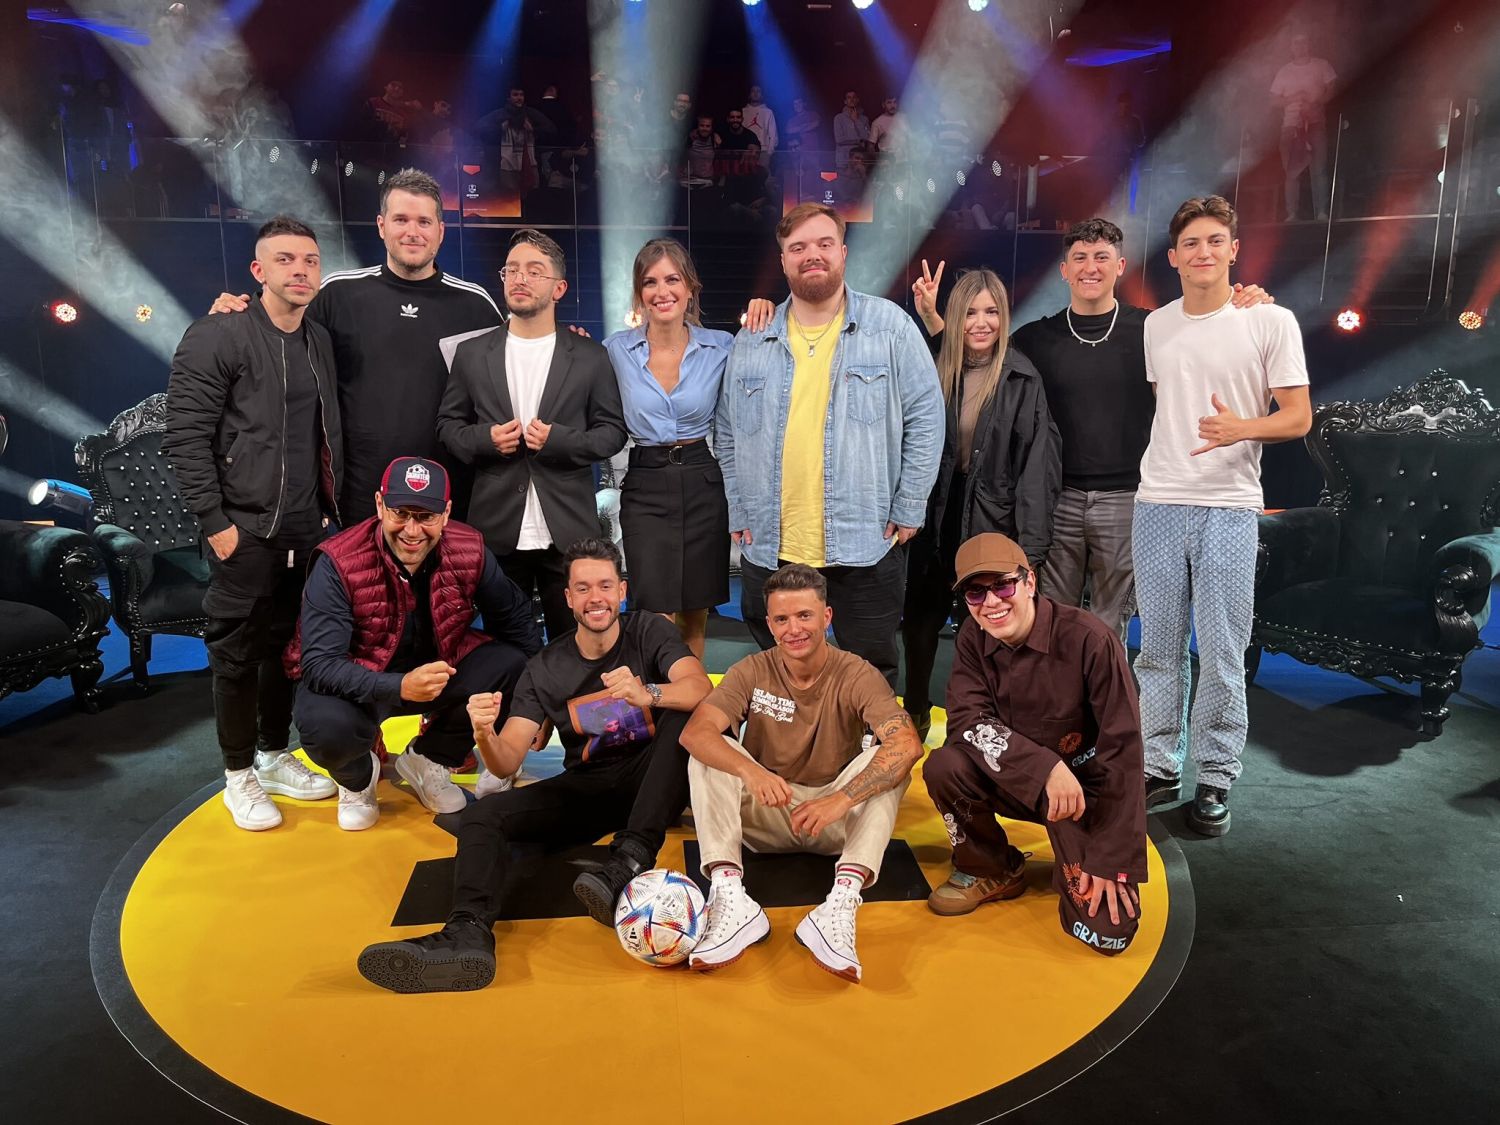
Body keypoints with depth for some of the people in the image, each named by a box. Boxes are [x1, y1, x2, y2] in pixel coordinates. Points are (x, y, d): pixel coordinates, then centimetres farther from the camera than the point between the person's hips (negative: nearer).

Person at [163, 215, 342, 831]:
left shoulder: (319, 341, 11)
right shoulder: (216, 336, -9)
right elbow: (185, 437, -13)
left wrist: (330, 510, 13)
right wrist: (215, 523, -15)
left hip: (306, 531, 6)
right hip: (246, 532, -6)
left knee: (288, 647, 15)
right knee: (238, 653, 5)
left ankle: (275, 756, 31)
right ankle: (240, 775, 19)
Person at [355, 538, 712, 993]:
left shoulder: (649, 631, -2)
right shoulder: (544, 669, 4)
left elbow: (700, 687, -21)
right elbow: (507, 763, -4)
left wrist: (648, 694, -42)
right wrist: (485, 736, -28)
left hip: (650, 780, -3)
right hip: (586, 788, 3)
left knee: (684, 718, -32)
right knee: (482, 814, -18)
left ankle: (629, 861, -43)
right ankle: (469, 933, -42)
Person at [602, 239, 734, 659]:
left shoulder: (721, 346, 0)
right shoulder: (617, 349, 1)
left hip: (703, 485, 1)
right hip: (645, 488, -1)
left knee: (695, 616, 11)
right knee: (656, 618, -6)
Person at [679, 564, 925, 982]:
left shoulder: (856, 675, -10)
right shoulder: (753, 672, -5)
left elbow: (907, 744, -27)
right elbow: (695, 732, -22)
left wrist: (842, 799, -40)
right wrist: (750, 771, -41)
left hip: (834, 822, -1)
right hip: (766, 817, 1)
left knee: (887, 759, -26)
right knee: (709, 756, -21)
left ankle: (841, 902, -40)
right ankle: (730, 898, -35)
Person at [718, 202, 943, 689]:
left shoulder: (889, 326, -1)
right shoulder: (753, 338, 8)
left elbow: (926, 417, -1)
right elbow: (728, 433, 13)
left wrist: (907, 511, -5)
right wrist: (740, 515, 6)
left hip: (864, 545, -2)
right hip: (769, 550, 3)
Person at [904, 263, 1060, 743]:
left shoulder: (1021, 379, -7)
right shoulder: (935, 369, 3)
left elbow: (1038, 465, -9)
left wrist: (1030, 549, -16)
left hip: (992, 520, -3)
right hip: (935, 516, 3)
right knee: (920, 620, 13)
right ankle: (915, 713, 32)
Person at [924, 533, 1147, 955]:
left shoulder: (1090, 640, -23)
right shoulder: (973, 639, -8)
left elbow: (1122, 754, -21)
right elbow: (966, 721, -16)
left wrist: (1115, 862, -21)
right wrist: (1045, 766, -33)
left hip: (1085, 789, -3)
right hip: (1017, 781, 4)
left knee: (1107, 931, -20)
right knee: (943, 766, -27)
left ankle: (1075, 867, 16)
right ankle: (992, 872, 2)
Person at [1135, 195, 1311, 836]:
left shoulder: (1271, 321, -1)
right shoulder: (1156, 326, 11)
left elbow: (1299, 418, -2)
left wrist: (1242, 428, -21)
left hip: (1228, 508, -3)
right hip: (1157, 505, 4)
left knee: (1221, 655, -1)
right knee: (1159, 647, 9)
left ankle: (1215, 781, 11)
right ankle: (1160, 767, 20)